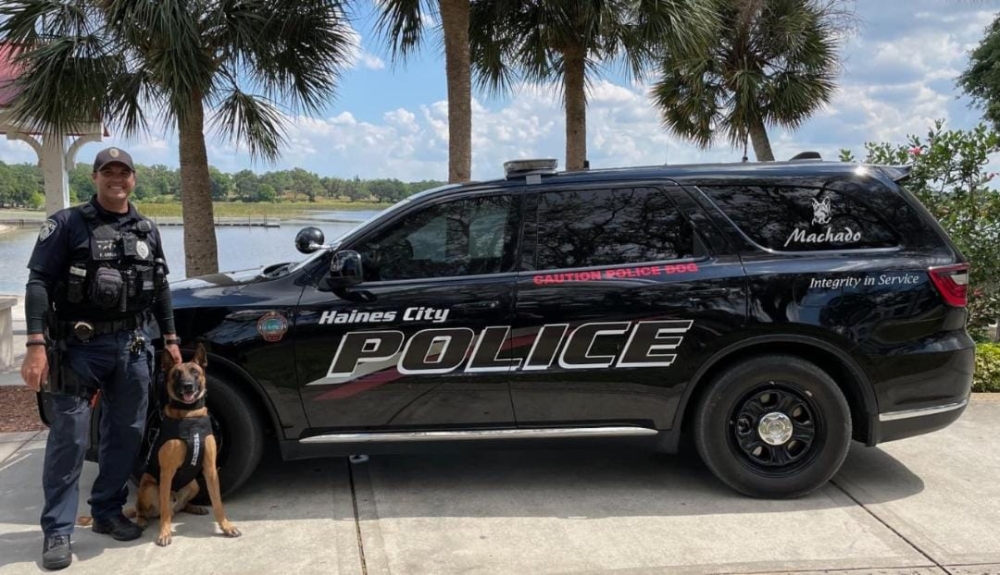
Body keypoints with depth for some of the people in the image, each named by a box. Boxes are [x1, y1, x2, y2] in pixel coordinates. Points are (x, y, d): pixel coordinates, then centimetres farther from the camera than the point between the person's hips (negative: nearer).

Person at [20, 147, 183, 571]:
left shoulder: (147, 230, 12)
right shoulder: (67, 224, -3)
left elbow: (160, 288, 18)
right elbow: (39, 283, -9)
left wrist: (170, 337, 14)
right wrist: (37, 344, -18)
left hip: (131, 345, 5)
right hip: (79, 345, -5)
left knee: (126, 432, 10)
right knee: (69, 437, -4)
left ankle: (108, 512, 25)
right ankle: (57, 531, 5)